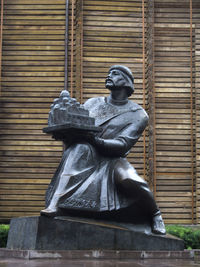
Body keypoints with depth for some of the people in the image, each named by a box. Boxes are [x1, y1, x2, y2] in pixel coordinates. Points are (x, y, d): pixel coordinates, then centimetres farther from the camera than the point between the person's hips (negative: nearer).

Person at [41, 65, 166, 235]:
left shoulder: (138, 115, 3)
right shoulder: (93, 103, 16)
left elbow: (122, 145, -11)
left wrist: (97, 141, -29)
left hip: (112, 160, -2)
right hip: (85, 158, 2)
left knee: (128, 178, -35)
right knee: (78, 147, -32)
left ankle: (155, 214, -3)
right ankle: (54, 203, -46)